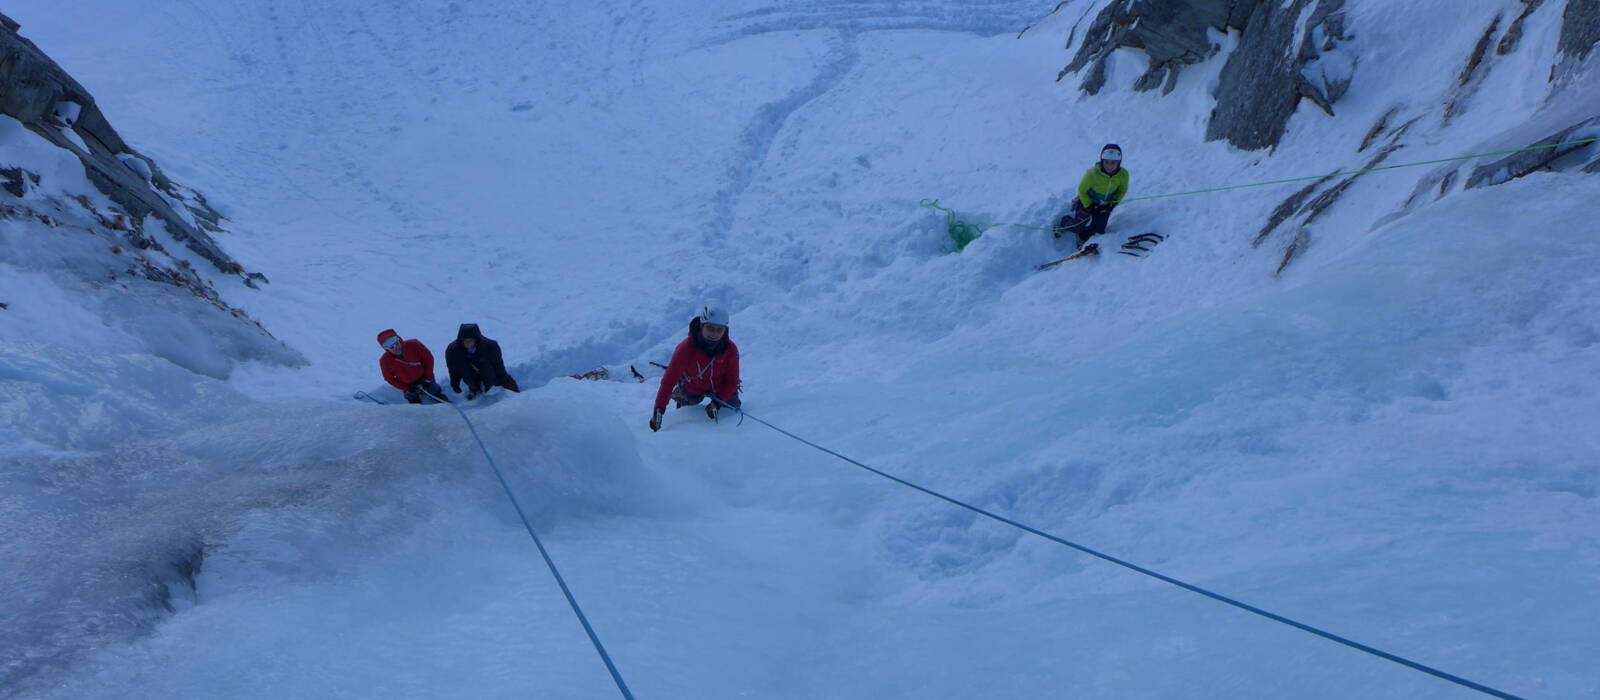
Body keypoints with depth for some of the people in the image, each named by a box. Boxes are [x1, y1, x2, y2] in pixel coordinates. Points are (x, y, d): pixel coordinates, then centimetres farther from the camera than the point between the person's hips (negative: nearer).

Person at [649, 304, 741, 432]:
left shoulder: (730, 349, -30)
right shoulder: (686, 348, -36)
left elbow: (731, 381, -20)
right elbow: (669, 379, -33)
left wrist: (717, 403, -33)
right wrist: (659, 409, -36)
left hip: (721, 388, 2)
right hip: (693, 387, -2)